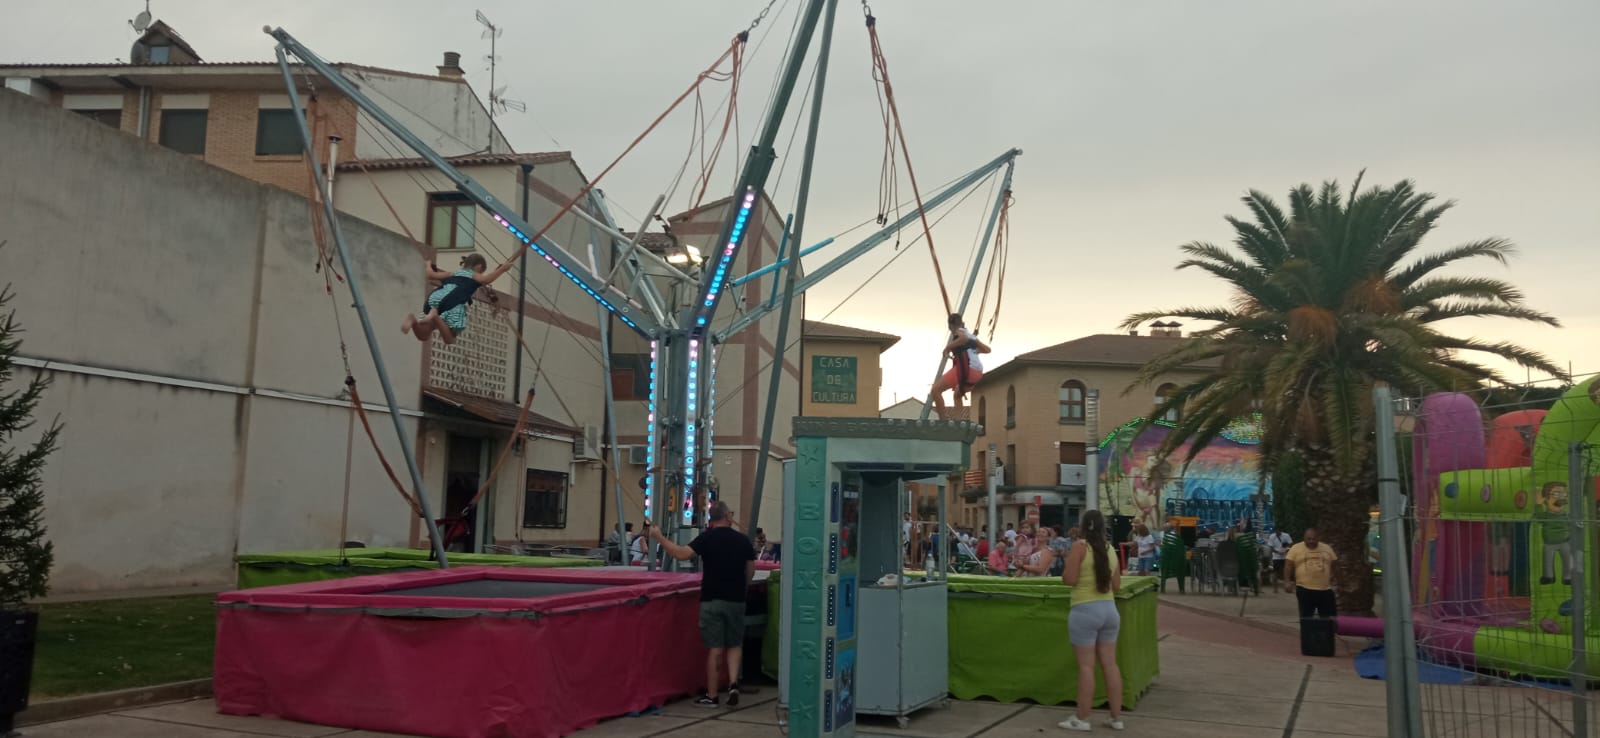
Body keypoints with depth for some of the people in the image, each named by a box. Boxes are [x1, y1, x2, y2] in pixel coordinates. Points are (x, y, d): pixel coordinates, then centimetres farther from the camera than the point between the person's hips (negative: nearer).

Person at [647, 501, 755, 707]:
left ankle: (711, 696, 10)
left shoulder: (707, 538, -7)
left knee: (714, 649, 4)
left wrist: (659, 537, -7)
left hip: (711, 600, -2)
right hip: (736, 601, 2)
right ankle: (733, 683, -2)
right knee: (734, 645, 16)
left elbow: (681, 554, -17)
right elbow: (750, 572, 7)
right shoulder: (743, 540, 2)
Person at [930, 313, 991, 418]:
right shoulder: (971, 335, 29)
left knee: (936, 389, -4)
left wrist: (948, 347, -5)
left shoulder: (958, 331, 9)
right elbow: (987, 349, 36)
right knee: (957, 395, 30)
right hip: (978, 372, 8)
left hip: (965, 368, -8)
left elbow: (964, 338, -16)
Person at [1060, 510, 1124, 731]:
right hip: (1110, 609, 6)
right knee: (1109, 664, 10)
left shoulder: (1080, 546, -10)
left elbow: (1070, 579, -14)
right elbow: (1116, 585, 11)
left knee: (1086, 666, -1)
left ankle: (1082, 719, 5)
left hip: (1085, 611, -5)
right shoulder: (1110, 549, 6)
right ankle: (1116, 718, 15)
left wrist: (1064, 573, 7)